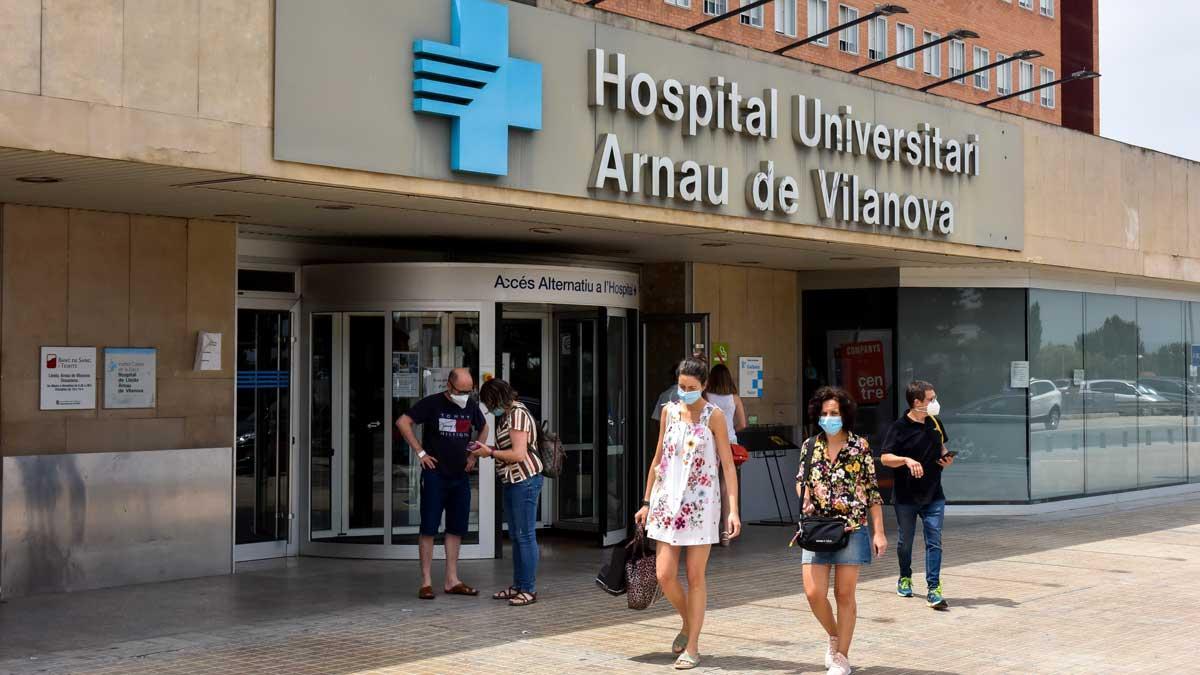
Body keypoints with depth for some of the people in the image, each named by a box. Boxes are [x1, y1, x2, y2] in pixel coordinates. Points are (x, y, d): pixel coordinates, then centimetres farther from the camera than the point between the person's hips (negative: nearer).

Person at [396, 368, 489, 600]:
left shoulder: (470, 406, 7)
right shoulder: (432, 404, -9)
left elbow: (483, 428, 25)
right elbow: (403, 422, -13)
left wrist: (473, 455, 13)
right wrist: (420, 452, -14)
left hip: (461, 476, 6)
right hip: (435, 475, -6)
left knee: (457, 528, 8)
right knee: (429, 528, -3)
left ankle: (452, 581, 15)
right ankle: (426, 582, 1)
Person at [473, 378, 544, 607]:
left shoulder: (518, 414, -16)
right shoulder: (507, 415, 15)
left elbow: (518, 454, -23)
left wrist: (490, 453, -14)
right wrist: (487, 449, 9)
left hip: (525, 481, -10)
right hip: (512, 482, 10)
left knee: (525, 535, -7)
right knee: (515, 536, 14)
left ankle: (529, 589, -3)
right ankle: (518, 586, 21)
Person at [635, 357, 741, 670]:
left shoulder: (713, 416, -4)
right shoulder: (669, 411, 8)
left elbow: (728, 465, -6)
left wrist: (733, 510, -15)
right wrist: (647, 502, 13)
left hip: (700, 503, -4)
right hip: (668, 501, 4)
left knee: (695, 577, 0)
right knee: (664, 575, -1)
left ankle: (692, 647, 9)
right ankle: (689, 624, 26)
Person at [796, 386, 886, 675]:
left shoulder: (860, 447, -2)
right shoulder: (810, 446, 5)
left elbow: (872, 491, 0)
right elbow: (801, 479, 19)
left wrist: (879, 531, -3)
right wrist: (805, 496, -4)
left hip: (852, 529, -2)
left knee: (844, 594, 2)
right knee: (814, 593, -4)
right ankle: (834, 636, 25)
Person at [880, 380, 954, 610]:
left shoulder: (935, 423, 6)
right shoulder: (899, 427, -11)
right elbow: (885, 458, -12)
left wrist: (946, 458, 2)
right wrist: (906, 460, -28)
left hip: (933, 496, 3)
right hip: (906, 496, -3)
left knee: (934, 541, -7)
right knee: (905, 541, 12)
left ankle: (933, 589, -7)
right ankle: (905, 579, 35)